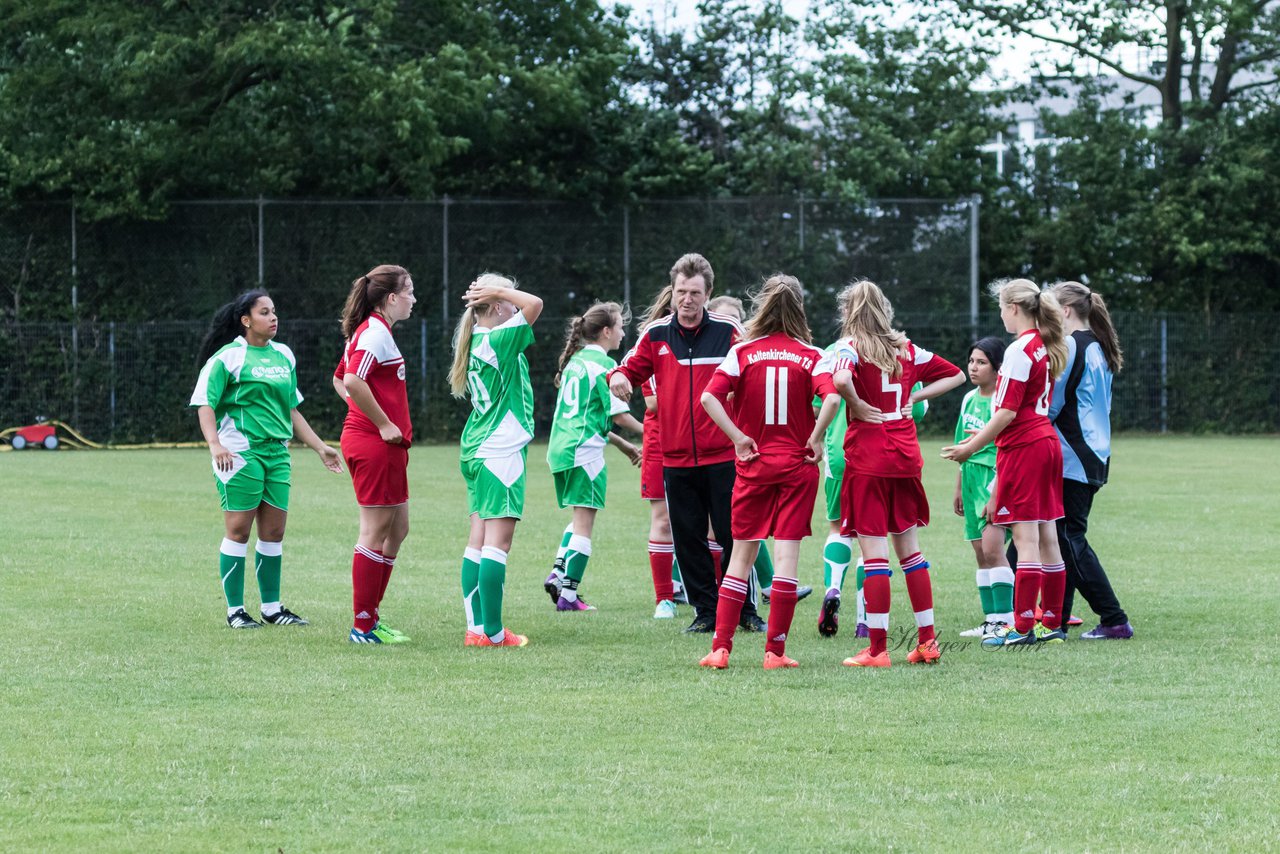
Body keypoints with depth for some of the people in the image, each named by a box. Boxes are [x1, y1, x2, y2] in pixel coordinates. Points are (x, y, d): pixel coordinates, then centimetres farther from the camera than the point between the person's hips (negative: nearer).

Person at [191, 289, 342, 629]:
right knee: (239, 529, -3)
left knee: (274, 531, 7)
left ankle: (271, 607, 16)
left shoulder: (283, 356, 15)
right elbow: (205, 404, -10)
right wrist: (215, 444, -25)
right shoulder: (227, 358, -6)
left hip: (277, 453, 6)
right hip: (240, 453, -6)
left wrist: (320, 448, 21)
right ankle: (235, 610, 3)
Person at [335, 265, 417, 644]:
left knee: (397, 528, 14)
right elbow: (352, 382, -27)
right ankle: (363, 626, 0)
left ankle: (370, 616, 18)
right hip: (375, 444, -10)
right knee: (375, 531, -5)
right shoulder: (376, 333, -14)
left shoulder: (369, 331, 16)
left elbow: (341, 378, 26)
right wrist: (383, 424, -20)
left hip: (381, 445, 10)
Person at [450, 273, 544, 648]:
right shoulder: (497, 340, -15)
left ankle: (476, 628, 8)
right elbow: (534, 304, -22)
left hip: (476, 449, 10)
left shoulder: (478, 339, 11)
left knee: (479, 541, 8)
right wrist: (498, 291, -10)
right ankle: (494, 632, -12)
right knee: (498, 540, -10)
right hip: (500, 451, -10)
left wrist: (492, 290, 13)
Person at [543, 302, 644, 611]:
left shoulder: (575, 361, 17)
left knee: (580, 517, 21)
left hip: (560, 447, 8)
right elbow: (619, 414, -11)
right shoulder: (603, 364, -9)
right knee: (584, 522, -3)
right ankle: (568, 595, -6)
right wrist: (647, 432, 6)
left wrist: (621, 444, 26)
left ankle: (559, 572, 4)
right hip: (585, 450, -8)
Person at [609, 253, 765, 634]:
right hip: (676, 458, 3)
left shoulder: (728, 331, -2)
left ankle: (745, 611, 11)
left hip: (723, 456, -3)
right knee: (688, 540, 6)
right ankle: (706, 612, 15)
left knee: (733, 536, 0)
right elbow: (633, 366, 13)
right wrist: (618, 375, -11)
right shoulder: (656, 334, 5)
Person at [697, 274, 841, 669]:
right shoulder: (811, 355, -2)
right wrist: (815, 440, -9)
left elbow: (709, 397, -13)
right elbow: (831, 398, -20)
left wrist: (738, 438, -8)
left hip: (753, 463, 1)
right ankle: (775, 650, -2)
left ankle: (720, 647, 1)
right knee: (787, 554, 1)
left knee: (741, 555, 7)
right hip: (797, 466, -1)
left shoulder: (743, 352, 0)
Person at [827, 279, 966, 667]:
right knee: (910, 550, 13)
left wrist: (856, 405, -12)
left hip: (867, 458, -5)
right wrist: (914, 398, 11)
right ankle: (927, 642, 14)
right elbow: (955, 375, 21)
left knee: (874, 553, -5)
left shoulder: (851, 347, -7)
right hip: (906, 458, 5)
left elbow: (840, 379, -30)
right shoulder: (907, 350, 10)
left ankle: (877, 649, -5)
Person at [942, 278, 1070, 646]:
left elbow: (1008, 412, -17)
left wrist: (971, 447, -10)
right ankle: (1053, 623, 12)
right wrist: (987, 435, 26)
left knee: (1025, 538, -8)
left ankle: (1021, 628, -8)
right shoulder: (1047, 347, 12)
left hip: (1022, 448, -9)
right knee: (1047, 537, 10)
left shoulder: (1019, 350, -14)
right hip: (1047, 441, 9)